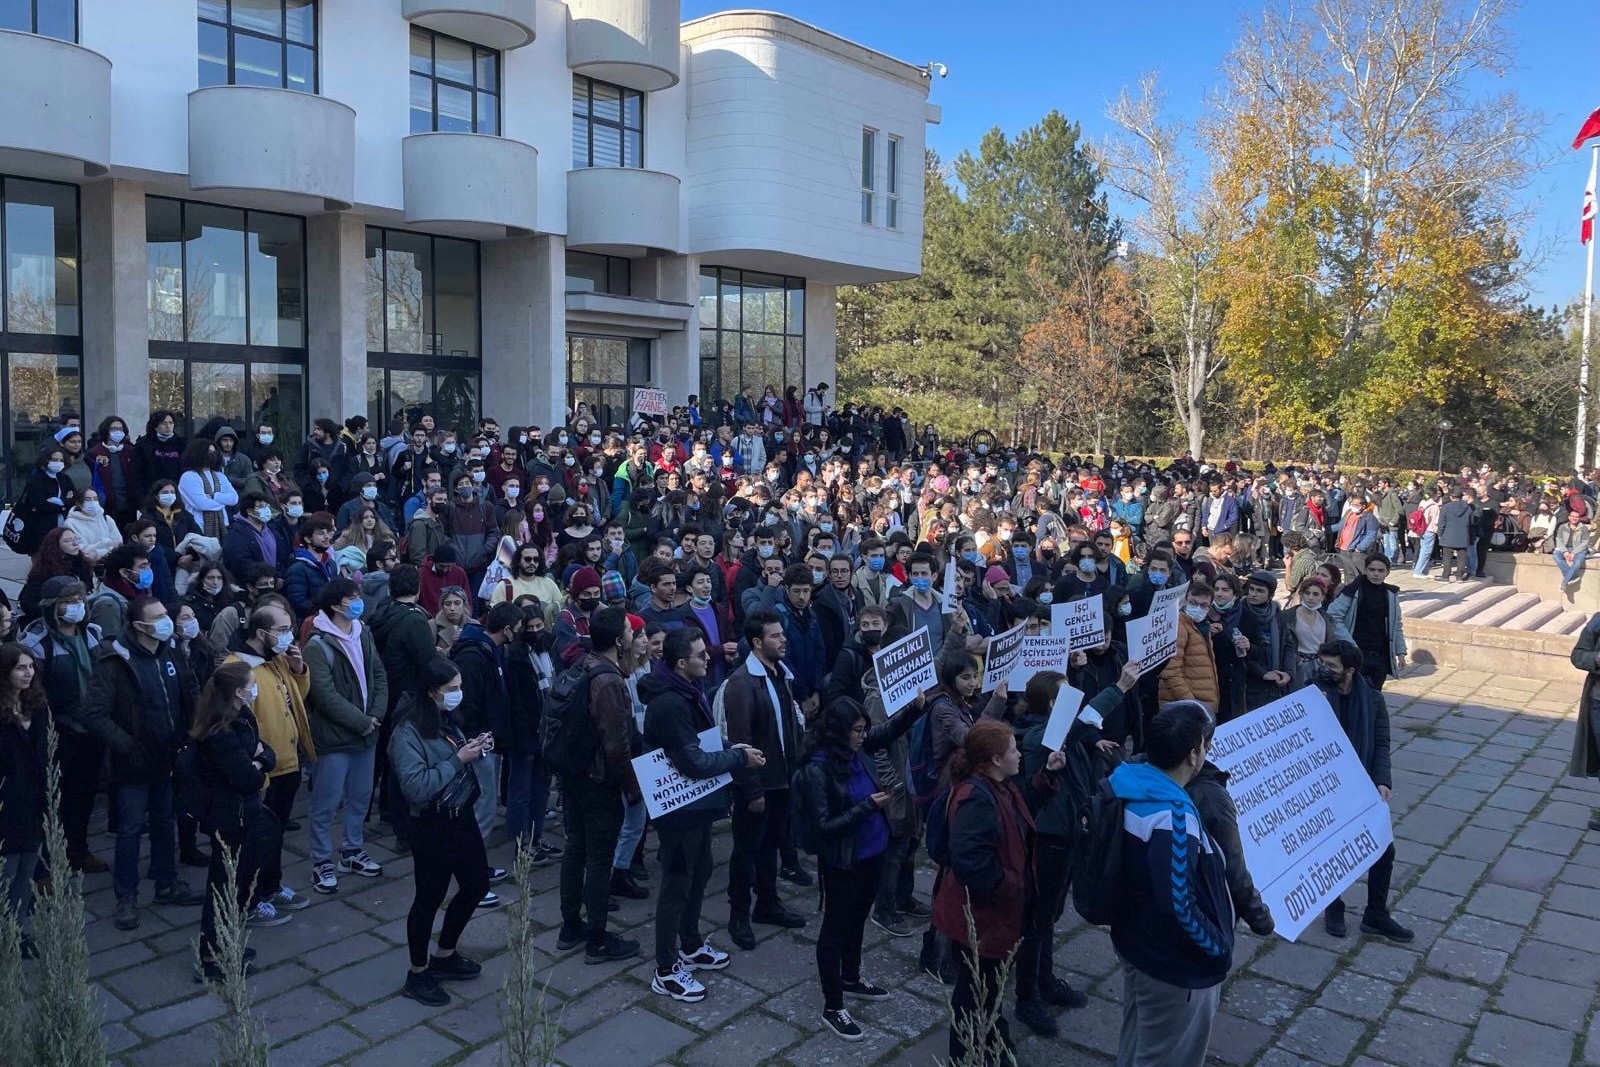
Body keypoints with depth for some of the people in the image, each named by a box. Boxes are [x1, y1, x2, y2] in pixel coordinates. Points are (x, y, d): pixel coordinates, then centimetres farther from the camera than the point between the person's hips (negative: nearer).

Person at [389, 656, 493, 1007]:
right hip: (432, 826, -8)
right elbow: (416, 787, -28)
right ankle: (417, 975, 26)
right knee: (430, 897, 7)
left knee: (477, 884, 17)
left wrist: (474, 750, -5)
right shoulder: (408, 733, -21)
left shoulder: (447, 719, 2)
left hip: (462, 815, 8)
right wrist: (458, 759, -25)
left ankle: (445, 956, 37)